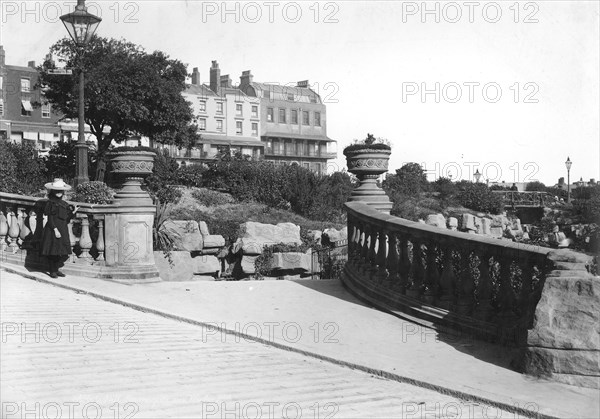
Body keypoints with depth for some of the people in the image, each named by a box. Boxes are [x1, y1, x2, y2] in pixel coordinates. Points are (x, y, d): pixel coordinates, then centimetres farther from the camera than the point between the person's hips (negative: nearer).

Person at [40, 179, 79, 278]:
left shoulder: (64, 204, 13)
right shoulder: (50, 203, -5)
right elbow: (50, 218, -11)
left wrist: (73, 212, 1)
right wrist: (55, 229, -18)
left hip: (63, 230, 6)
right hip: (52, 230, -6)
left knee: (60, 251, 9)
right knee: (52, 251, -3)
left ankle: (56, 269, 20)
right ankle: (52, 271, 6)